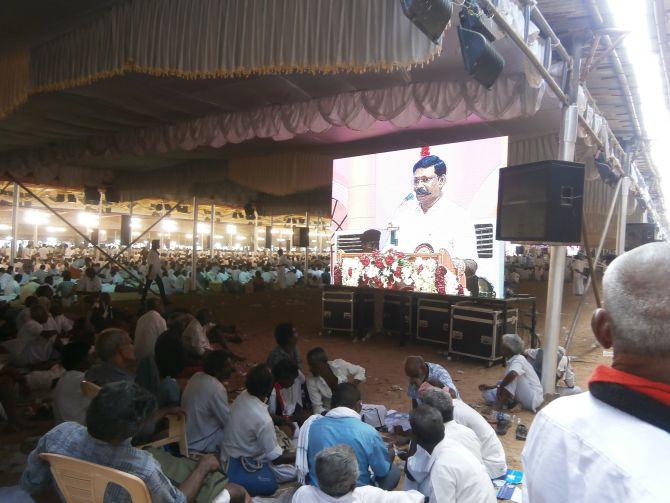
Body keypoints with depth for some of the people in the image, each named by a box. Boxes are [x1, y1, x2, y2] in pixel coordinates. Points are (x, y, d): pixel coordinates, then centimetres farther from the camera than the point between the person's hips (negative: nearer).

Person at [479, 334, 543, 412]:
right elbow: (507, 383, 17)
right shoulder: (510, 361, 8)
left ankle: (502, 403, -24)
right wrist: (490, 387, 9)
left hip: (533, 399, -8)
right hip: (525, 398, 8)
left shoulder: (519, 359, -19)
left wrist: (500, 386, -26)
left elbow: (512, 374, -42)